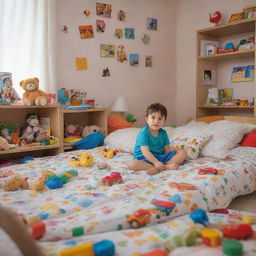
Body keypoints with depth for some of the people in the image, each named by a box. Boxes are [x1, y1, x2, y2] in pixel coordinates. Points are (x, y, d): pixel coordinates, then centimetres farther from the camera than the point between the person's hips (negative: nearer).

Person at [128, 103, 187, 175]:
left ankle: (163, 167, -31)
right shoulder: (144, 133, -12)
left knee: (183, 152, -7)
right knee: (132, 164, -36)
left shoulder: (163, 133, 6)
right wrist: (156, 162, -35)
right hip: (146, 158, -5)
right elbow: (145, 152, -22)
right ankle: (167, 166, -40)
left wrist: (174, 160, -14)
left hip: (161, 156, 5)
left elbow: (167, 150, 4)